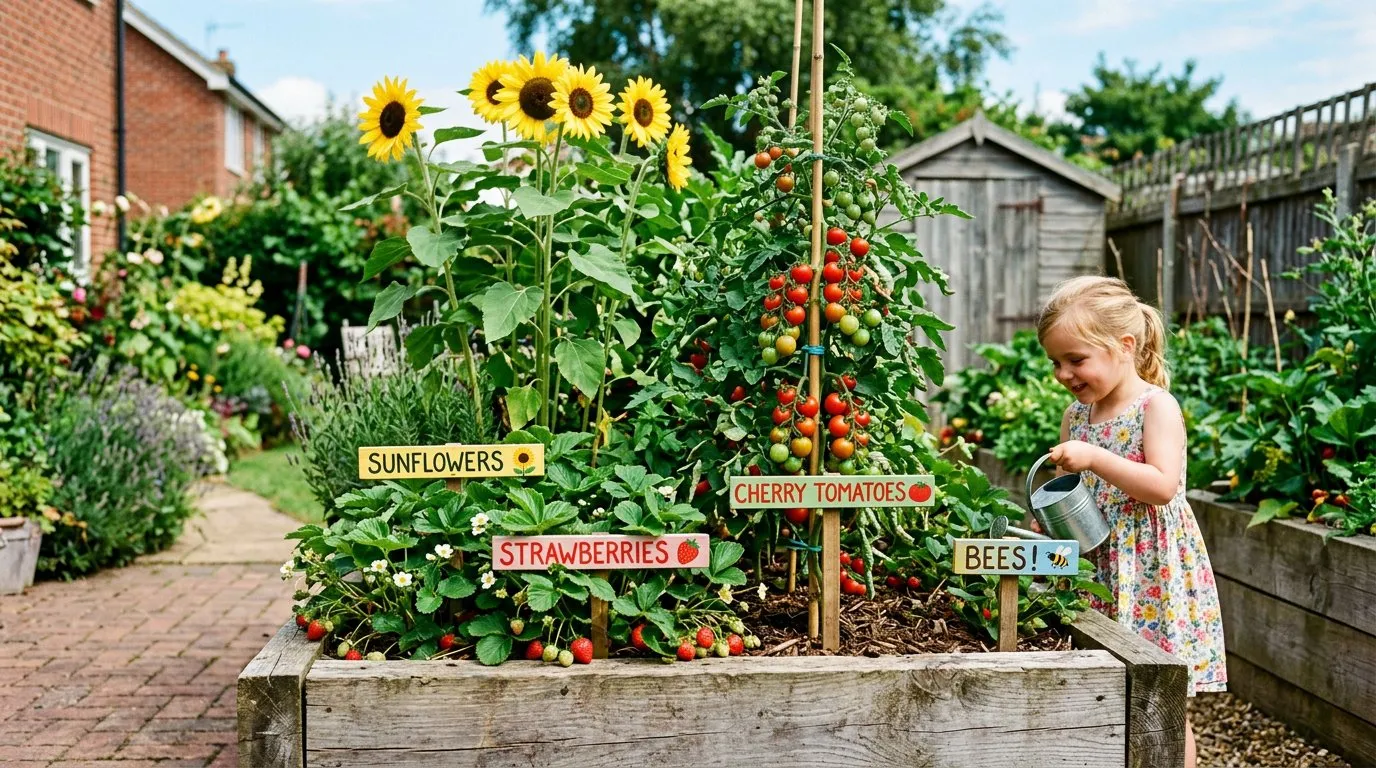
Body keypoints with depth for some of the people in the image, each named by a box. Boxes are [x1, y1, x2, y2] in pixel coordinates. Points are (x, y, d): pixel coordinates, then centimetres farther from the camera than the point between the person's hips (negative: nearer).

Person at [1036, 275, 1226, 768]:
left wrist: (1095, 458, -27)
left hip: (1154, 570, -6)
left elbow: (1163, 486, -20)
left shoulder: (1156, 406, -11)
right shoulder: (1075, 416, 9)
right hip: (1097, 570, 6)